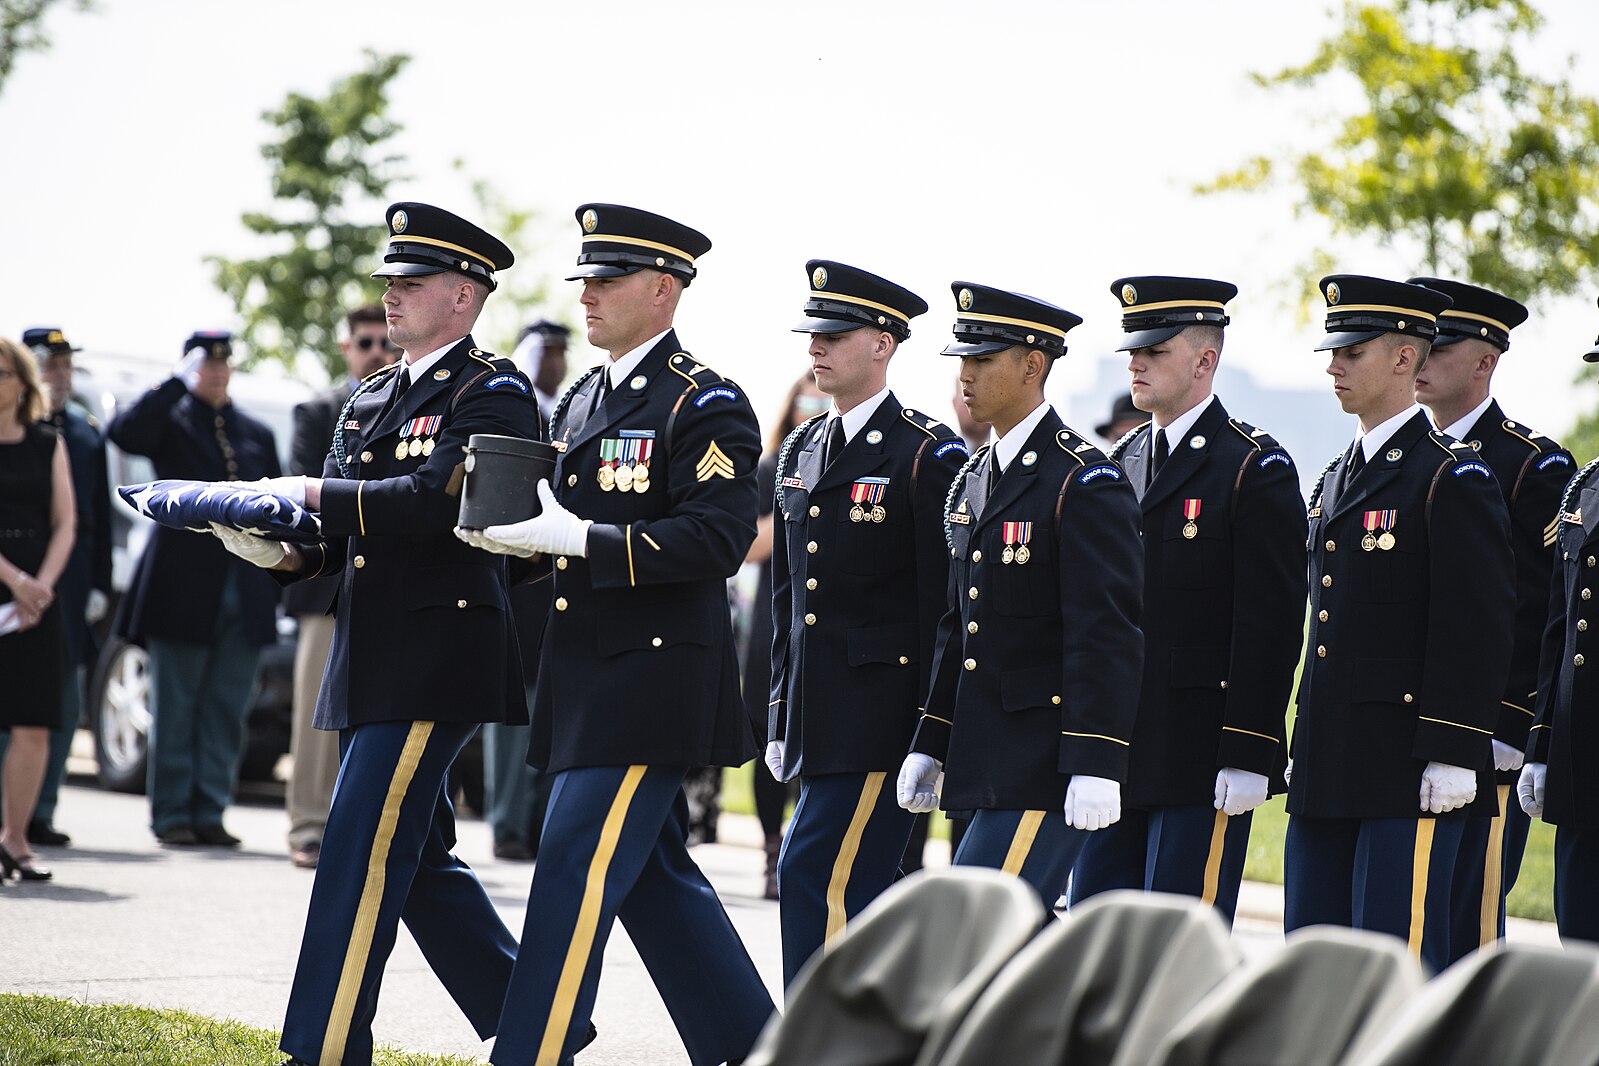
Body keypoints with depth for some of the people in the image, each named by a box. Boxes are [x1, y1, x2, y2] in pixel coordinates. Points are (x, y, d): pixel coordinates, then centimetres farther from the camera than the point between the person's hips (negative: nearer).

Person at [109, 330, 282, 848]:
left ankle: (209, 813, 8)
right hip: (183, 588, -4)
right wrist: (179, 381, -15)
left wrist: (278, 584, 9)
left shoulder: (257, 435, 17)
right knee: (174, 708, -1)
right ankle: (171, 815, 4)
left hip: (245, 593, 4)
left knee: (226, 712, 3)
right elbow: (124, 431, -19)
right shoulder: (171, 423, 4)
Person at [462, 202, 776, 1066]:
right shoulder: (580, 402, 16)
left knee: (576, 876, -10)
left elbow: (719, 536, -21)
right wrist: (516, 534, 0)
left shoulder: (705, 405, -10)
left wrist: (578, 539, -25)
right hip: (586, 679, 9)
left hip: (654, 681, -9)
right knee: (654, 879, 13)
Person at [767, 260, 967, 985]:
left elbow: (943, 605, -11)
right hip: (817, 718, 8)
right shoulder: (800, 451, 15)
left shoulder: (928, 456, -9)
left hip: (882, 711, -8)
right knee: (857, 893, 11)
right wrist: (781, 718, 15)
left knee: (815, 877, -12)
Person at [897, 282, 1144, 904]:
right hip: (987, 757, 9)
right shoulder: (973, 479, 15)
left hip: (1048, 761, -9)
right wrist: (930, 746, 18)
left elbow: (1106, 635, -17)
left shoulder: (1086, 482, -12)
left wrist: (1095, 764, -23)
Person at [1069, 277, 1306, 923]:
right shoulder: (1122, 462, 15)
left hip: (1202, 759, -7)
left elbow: (1270, 626, -12)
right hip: (1119, 758, 7)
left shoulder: (1256, 468, -7)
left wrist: (1248, 757, -17)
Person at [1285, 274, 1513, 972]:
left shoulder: (1453, 477, -8)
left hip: (1409, 774, -8)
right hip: (1326, 771, 8)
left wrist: (1453, 753, -18)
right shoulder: (1335, 479, 17)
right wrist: (1303, 747, 18)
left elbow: (1478, 626, -13)